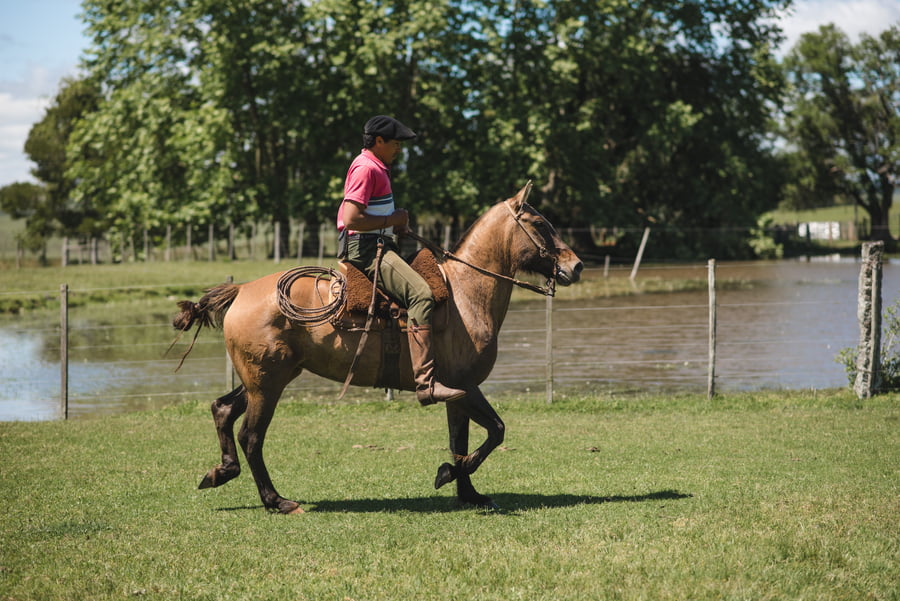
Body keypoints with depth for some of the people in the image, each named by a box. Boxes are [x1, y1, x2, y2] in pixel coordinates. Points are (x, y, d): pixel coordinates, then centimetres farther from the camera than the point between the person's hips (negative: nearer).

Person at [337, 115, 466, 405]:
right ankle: (426, 382, -35)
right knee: (420, 294, -27)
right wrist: (393, 220, -13)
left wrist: (396, 222, 14)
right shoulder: (366, 168, -13)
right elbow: (352, 219, -23)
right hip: (366, 248, -11)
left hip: (379, 246, 11)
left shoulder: (377, 168, 21)